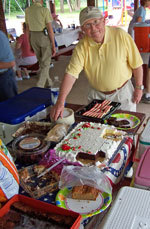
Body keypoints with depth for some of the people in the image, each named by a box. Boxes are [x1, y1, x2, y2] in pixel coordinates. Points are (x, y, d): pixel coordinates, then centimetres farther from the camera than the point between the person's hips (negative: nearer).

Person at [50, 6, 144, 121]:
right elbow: (71, 74, -20)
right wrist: (60, 102, -29)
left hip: (122, 93, -2)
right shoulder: (82, 47, -13)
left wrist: (138, 88, -3)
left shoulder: (121, 36, -17)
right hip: (97, 95, 2)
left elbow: (136, 64, -8)